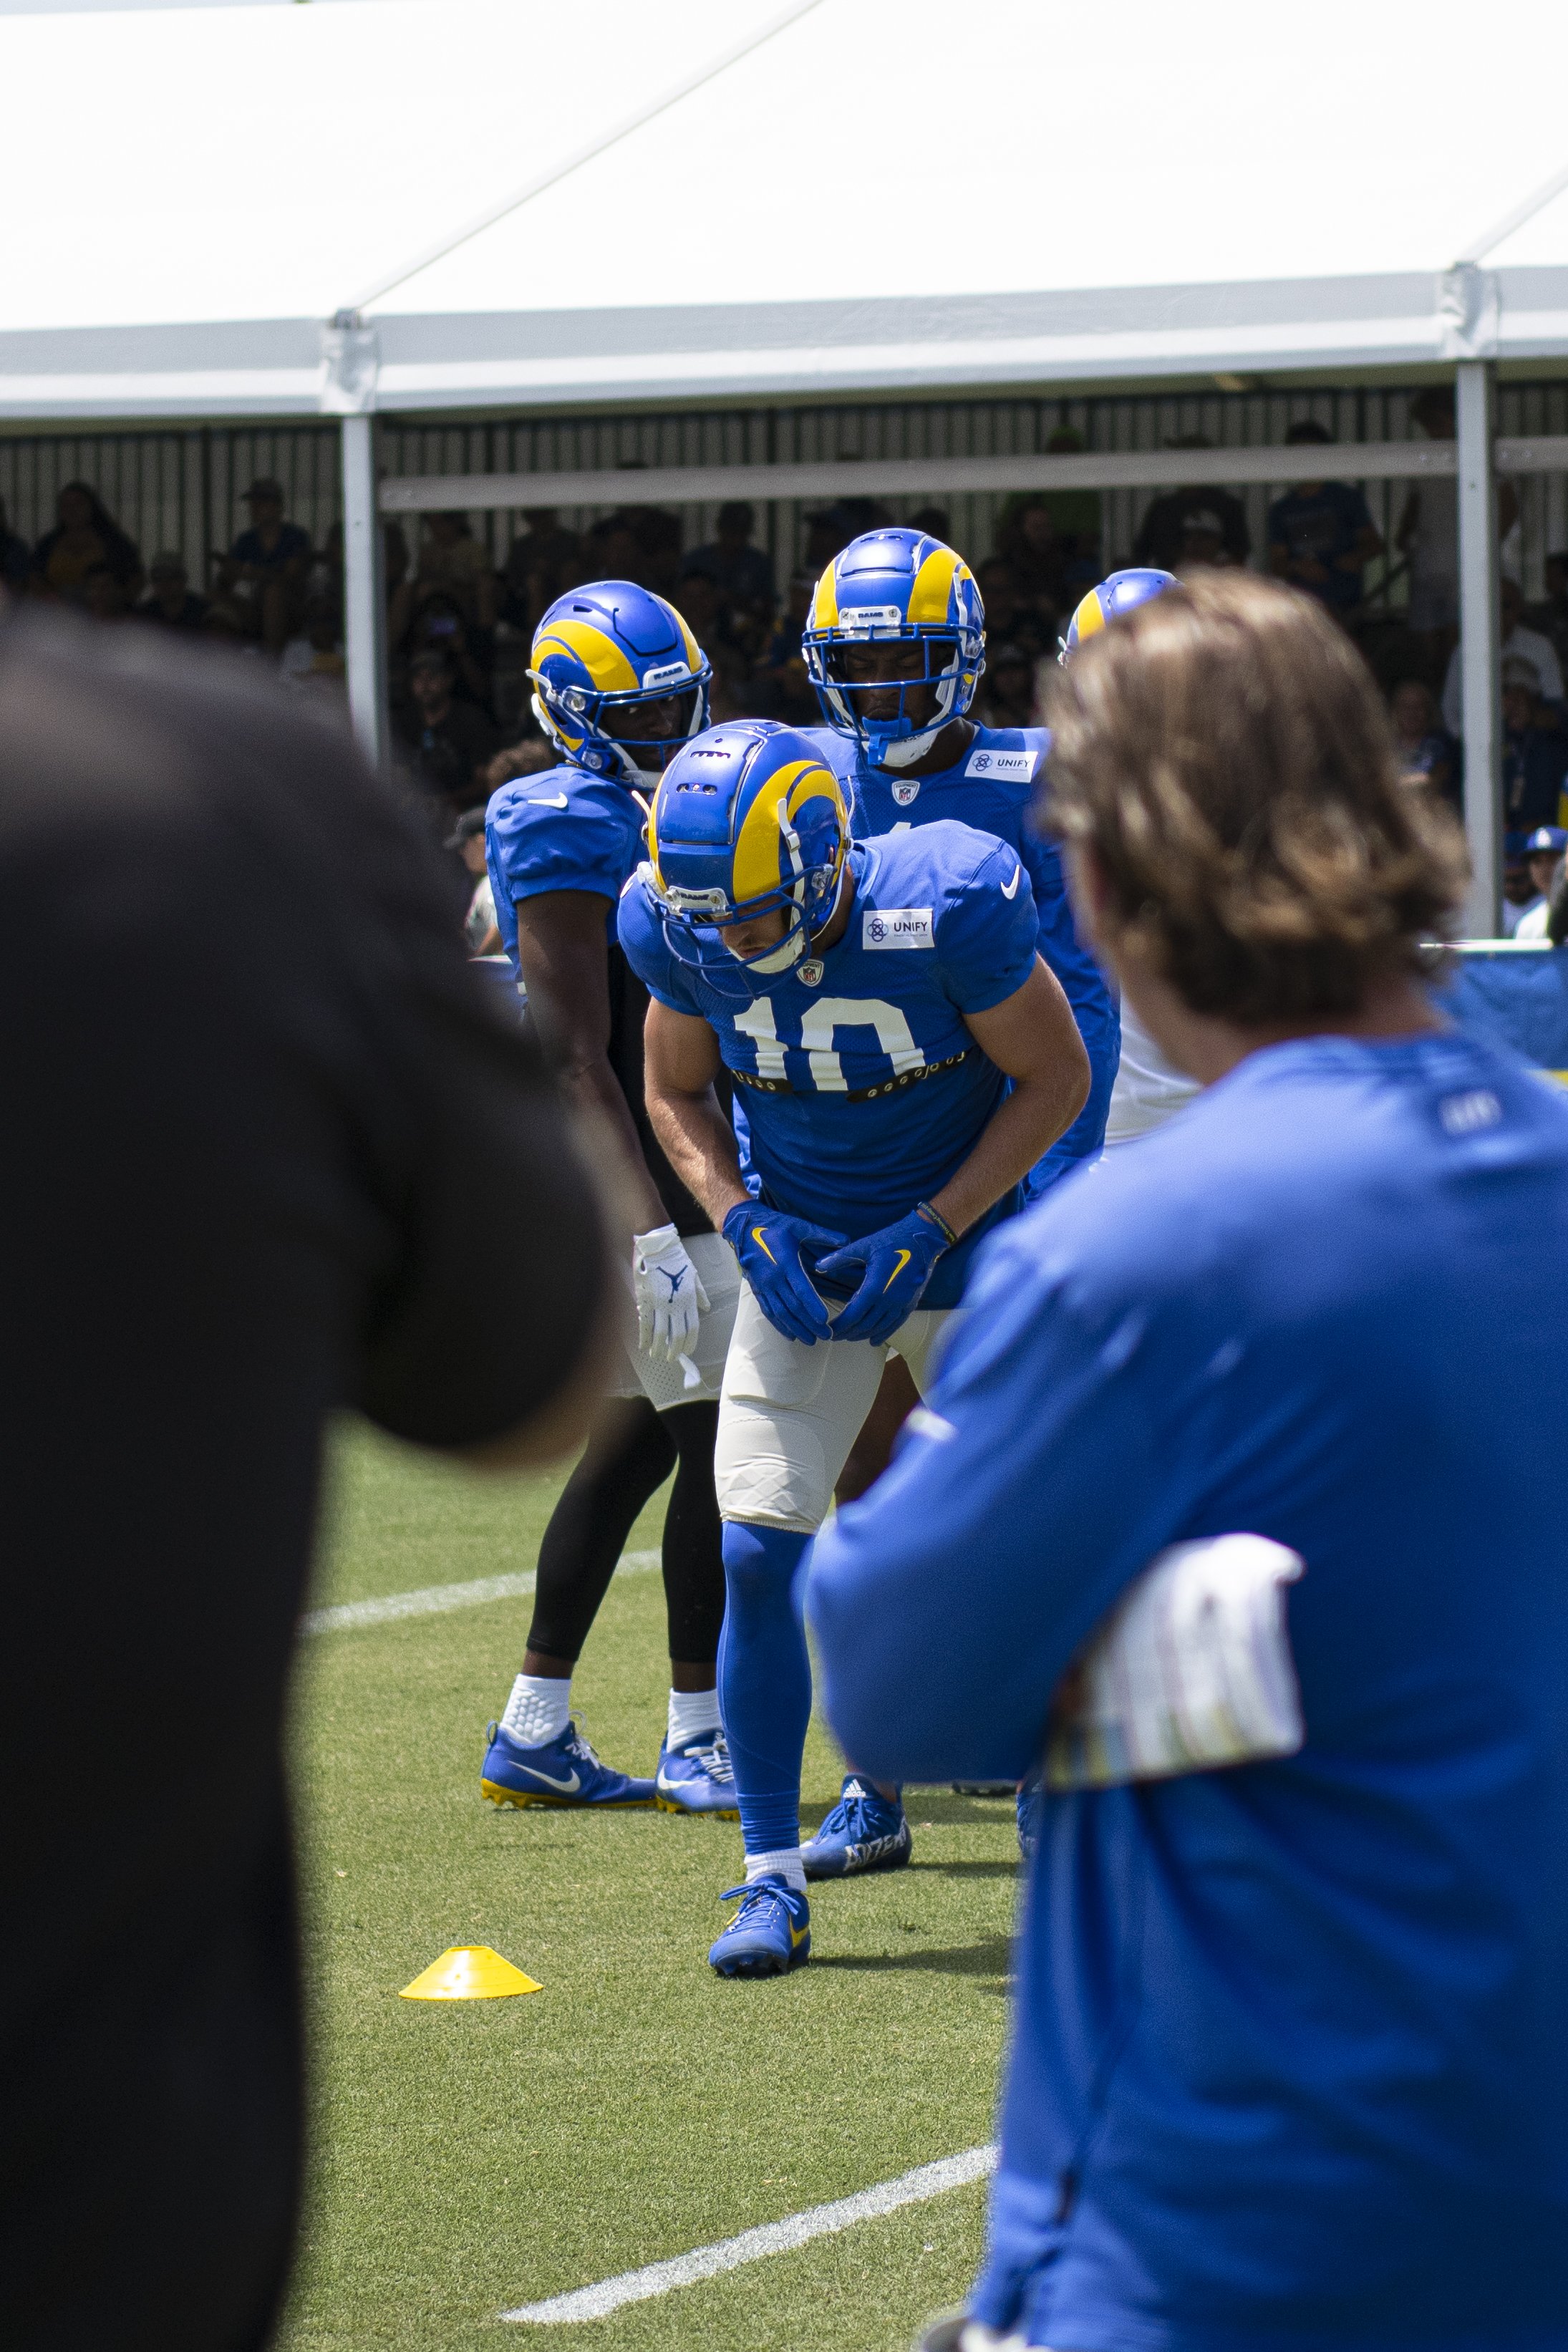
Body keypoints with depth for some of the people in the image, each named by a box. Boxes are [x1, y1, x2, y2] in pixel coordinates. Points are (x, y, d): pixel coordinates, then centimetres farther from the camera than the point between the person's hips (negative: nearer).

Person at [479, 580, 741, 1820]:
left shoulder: (654, 815, 15)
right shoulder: (568, 836, -15)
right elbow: (577, 1059, -20)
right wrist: (651, 1228, -25)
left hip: (674, 1171, 10)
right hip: (628, 1173, -10)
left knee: (634, 1438, 12)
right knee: (721, 1443, -7)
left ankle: (535, 1733, 16)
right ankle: (698, 1739, 1)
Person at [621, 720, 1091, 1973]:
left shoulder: (948, 908, -27)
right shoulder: (683, 930, -15)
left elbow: (1056, 1081, -13)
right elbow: (677, 1091, 4)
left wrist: (929, 1235, -18)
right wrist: (746, 1225, -13)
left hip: (964, 1237, -2)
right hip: (803, 1251, 2)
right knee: (757, 1554, -9)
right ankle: (775, 1878, 0)